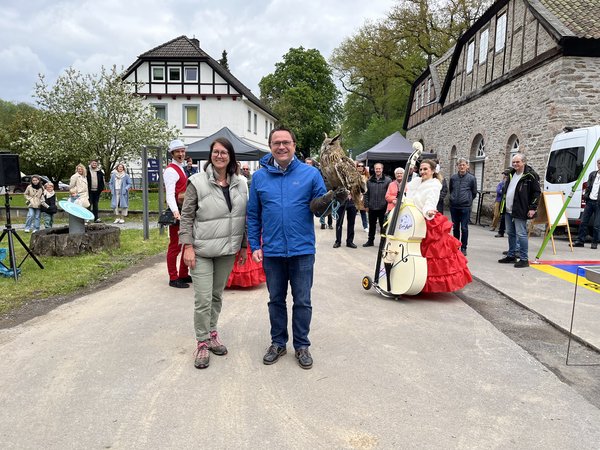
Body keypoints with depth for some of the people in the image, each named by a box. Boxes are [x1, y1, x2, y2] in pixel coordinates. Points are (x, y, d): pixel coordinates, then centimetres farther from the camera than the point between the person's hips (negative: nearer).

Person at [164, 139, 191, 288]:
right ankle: (173, 279, 6)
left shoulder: (181, 168, 18)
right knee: (175, 246, -3)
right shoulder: (171, 170, -11)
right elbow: (170, 194, -23)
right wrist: (175, 212, -36)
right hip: (177, 212, -10)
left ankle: (183, 275, 26)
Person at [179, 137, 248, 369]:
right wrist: (188, 246, -11)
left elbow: (246, 216, 9)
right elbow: (186, 217, -5)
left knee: (217, 295, 15)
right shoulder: (197, 182, -8)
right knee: (203, 299, -2)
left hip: (228, 250, 4)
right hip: (202, 250, -3)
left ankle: (212, 334, 32)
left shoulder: (241, 183, 3)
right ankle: (202, 343, 15)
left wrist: (243, 246, 9)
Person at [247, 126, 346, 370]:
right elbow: (253, 215, 7)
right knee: (276, 300, 16)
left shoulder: (311, 173, -2)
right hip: (272, 251, 2)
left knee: (302, 301, 9)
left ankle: (302, 345, 27)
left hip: (302, 250, -1)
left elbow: (319, 208, -1)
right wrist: (254, 245, 2)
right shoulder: (259, 176, 3)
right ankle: (278, 343, 33)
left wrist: (334, 199, -22)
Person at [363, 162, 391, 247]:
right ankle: (370, 241, 27)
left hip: (383, 208, -3)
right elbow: (366, 194, 9)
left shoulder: (388, 180, -3)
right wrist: (366, 205, 5)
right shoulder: (370, 180, 7)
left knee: (383, 226, 5)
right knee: (371, 225, 15)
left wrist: (388, 206, -9)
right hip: (372, 208, 3)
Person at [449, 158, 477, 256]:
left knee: (464, 228, -2)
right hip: (454, 206, 3)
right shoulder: (453, 178, 3)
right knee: (455, 227, 12)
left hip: (465, 207, -3)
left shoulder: (471, 178, -3)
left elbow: (474, 192, 7)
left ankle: (463, 248, 8)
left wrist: (468, 200, 12)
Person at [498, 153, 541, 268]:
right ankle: (511, 256, 26)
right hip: (508, 210, 8)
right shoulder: (511, 174, 15)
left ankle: (524, 259, 0)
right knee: (511, 234, 15)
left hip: (519, 211, -8)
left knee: (521, 234, -7)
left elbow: (537, 192, -10)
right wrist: (503, 205, 21)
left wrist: (532, 208, -15)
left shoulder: (530, 175, -8)